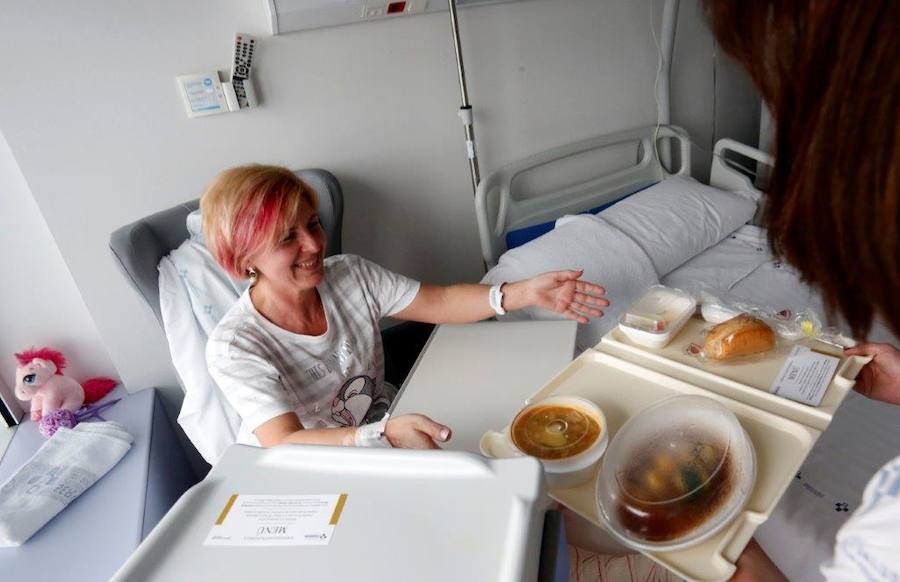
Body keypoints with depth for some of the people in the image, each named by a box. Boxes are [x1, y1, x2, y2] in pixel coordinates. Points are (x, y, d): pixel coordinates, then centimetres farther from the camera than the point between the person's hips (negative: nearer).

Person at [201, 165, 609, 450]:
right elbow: (285, 444, -33)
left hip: (385, 426, 4)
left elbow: (439, 302, -7)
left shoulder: (351, 275, -11)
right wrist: (384, 434, -51)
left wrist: (524, 293, -22)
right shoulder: (234, 348, -24)